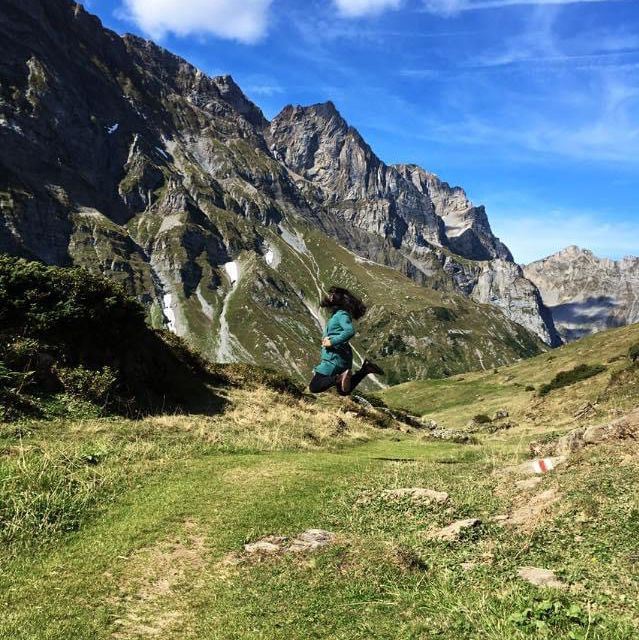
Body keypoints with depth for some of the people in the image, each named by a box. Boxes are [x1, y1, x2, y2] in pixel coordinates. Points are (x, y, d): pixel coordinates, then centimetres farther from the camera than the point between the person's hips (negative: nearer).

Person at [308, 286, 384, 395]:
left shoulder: (341, 314, -13)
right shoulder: (336, 314, 15)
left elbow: (350, 331, -29)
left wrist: (332, 342, -23)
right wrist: (326, 339, 0)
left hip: (334, 358, -10)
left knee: (313, 388, -12)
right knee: (344, 392, 19)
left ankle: (339, 378, -23)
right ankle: (365, 369, 10)